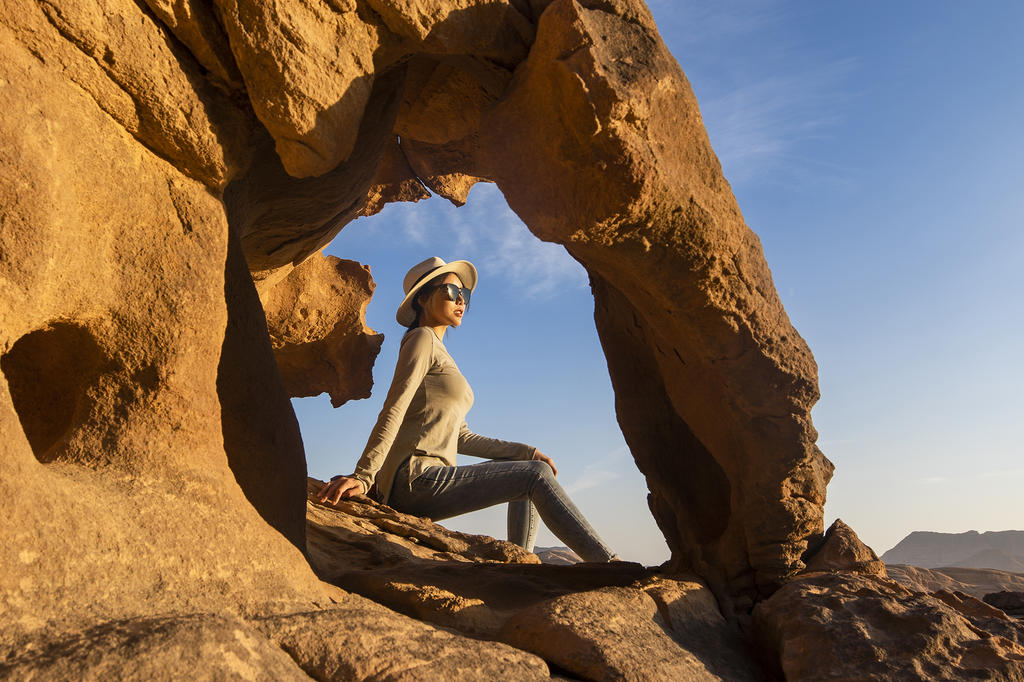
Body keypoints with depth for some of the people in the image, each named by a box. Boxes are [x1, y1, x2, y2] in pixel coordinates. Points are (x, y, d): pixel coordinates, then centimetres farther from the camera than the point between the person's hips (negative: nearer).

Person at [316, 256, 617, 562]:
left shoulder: (440, 355, 25)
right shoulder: (421, 339, 0)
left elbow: (461, 439, 22)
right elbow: (393, 411, -15)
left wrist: (525, 452, 17)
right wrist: (362, 477, -24)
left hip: (428, 483, 9)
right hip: (415, 480, -9)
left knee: (526, 467, 15)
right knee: (537, 475, -12)